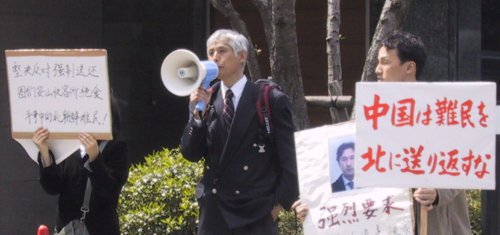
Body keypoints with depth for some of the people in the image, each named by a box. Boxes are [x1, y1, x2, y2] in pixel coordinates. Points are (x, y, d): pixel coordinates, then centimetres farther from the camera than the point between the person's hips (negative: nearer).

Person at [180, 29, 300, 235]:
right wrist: (197, 114, -10)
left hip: (257, 213, -4)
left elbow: (289, 161, -1)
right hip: (215, 209, 4)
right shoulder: (205, 100, 7)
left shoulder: (271, 101, -4)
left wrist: (280, 203, -5)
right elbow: (191, 154, 3)